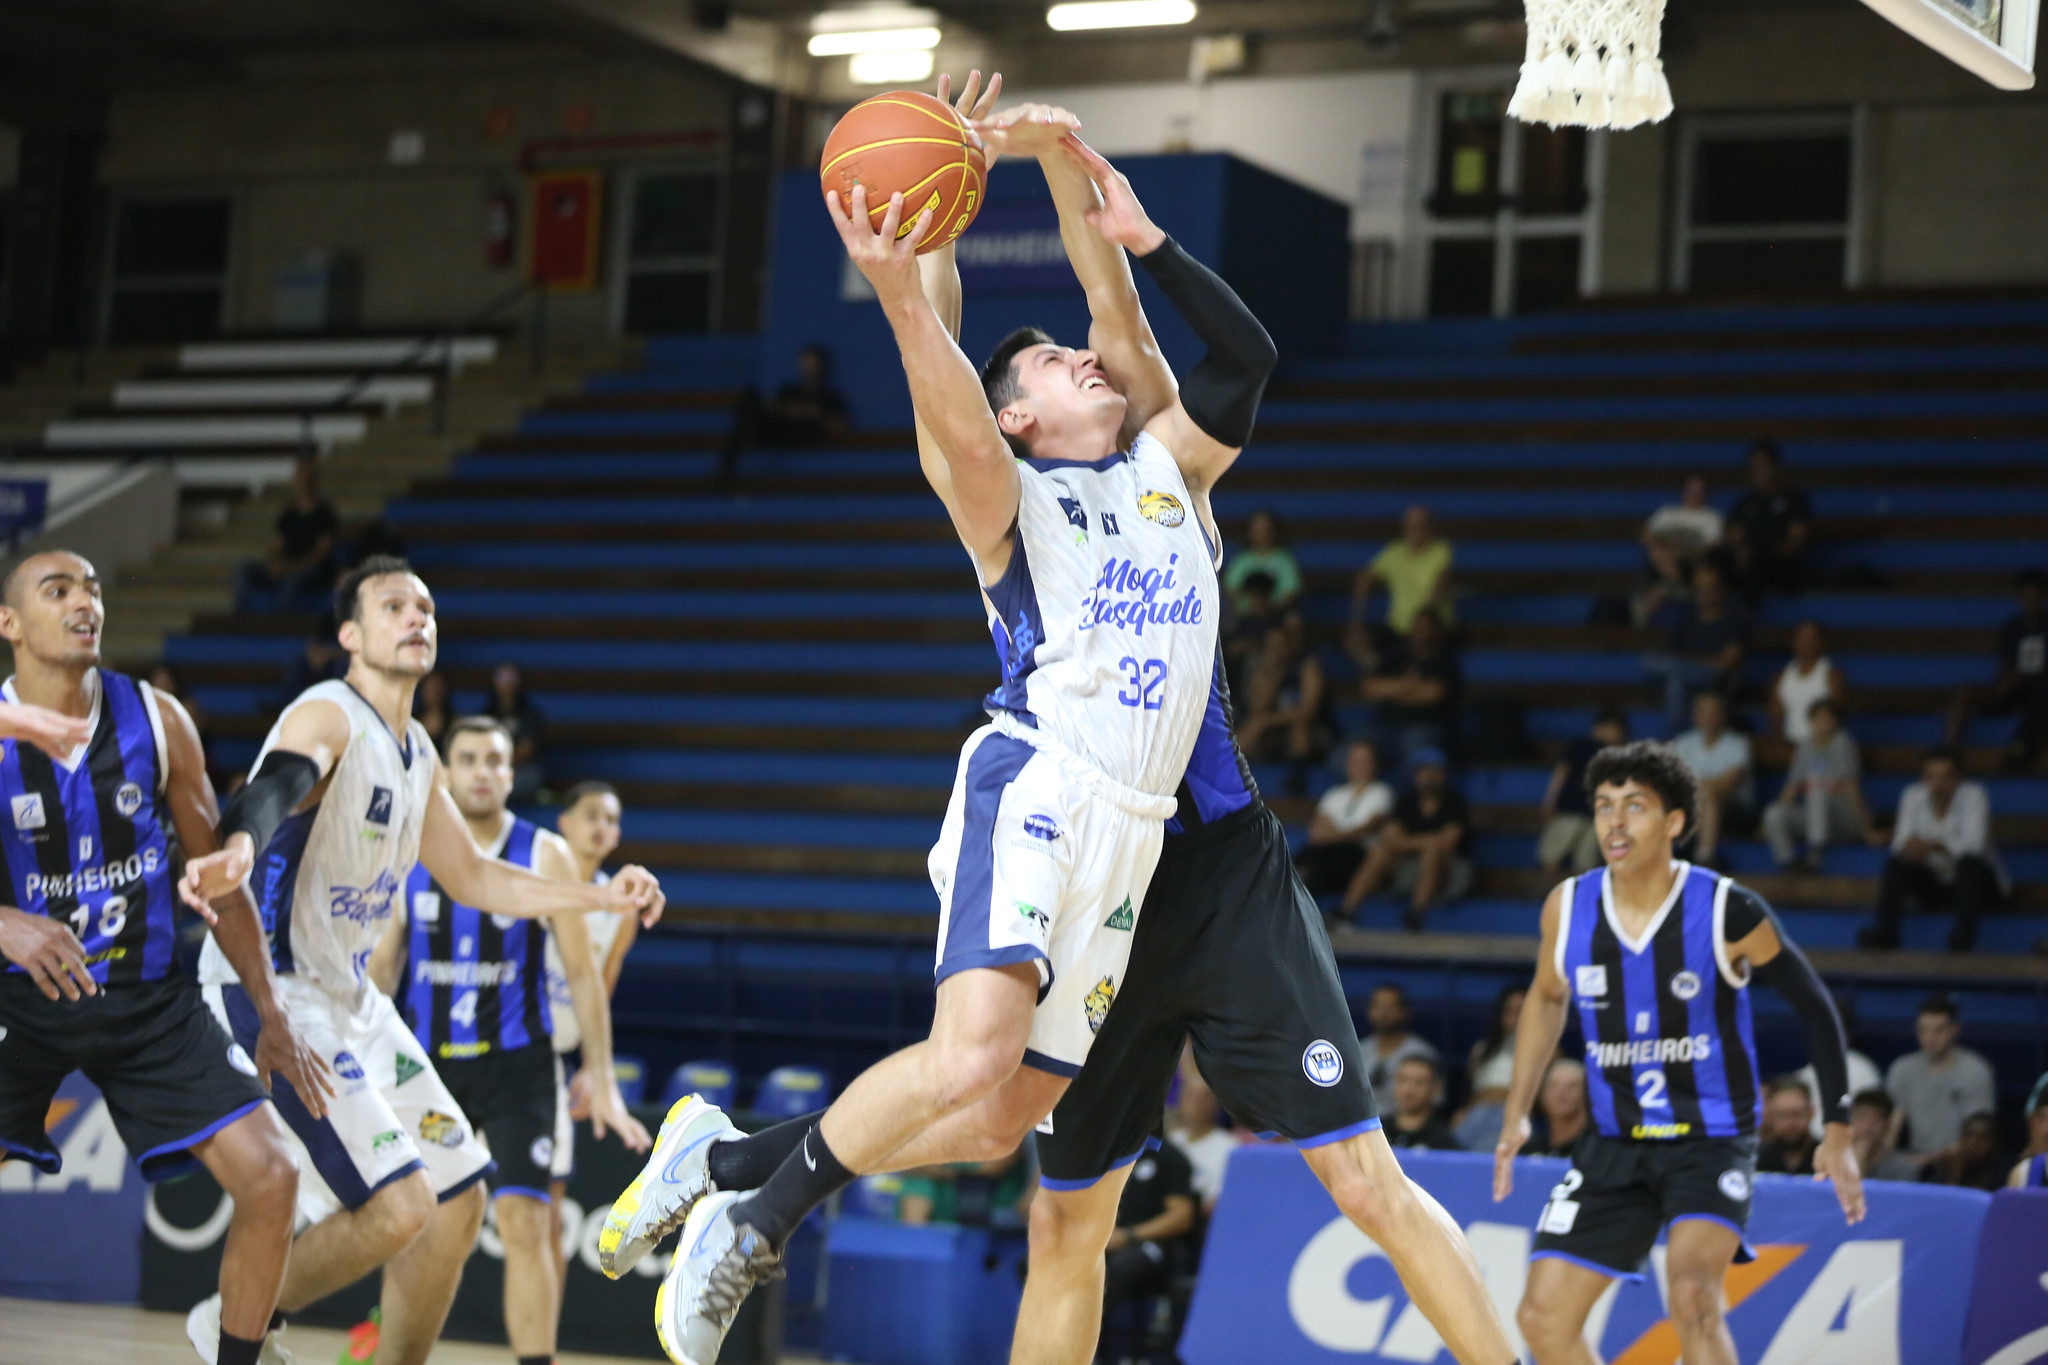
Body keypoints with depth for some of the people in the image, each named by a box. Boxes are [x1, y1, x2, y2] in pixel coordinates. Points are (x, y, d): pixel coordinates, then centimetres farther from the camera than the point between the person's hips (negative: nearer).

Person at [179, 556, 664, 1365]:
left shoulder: (417, 753, 13)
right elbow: (273, 787, -39)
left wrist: (602, 897, 20)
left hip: (351, 996, 10)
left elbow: (470, 878, 25)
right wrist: (237, 852, -61)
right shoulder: (328, 718, -15)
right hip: (274, 995, -10)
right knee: (398, 1207, -20)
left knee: (458, 1198, 12)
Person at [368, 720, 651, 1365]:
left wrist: (600, 1075, -5)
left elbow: (583, 972, -1)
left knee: (524, 1222, -15)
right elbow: (384, 961, 8)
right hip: (427, 1064, 3)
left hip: (515, 1065, -3)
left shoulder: (544, 855, -3)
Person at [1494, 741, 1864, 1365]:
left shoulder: (1728, 912, -16)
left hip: (1711, 1139, -5)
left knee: (1692, 1296, -28)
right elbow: (1547, 998, 16)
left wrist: (1837, 1131, -4)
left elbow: (1812, 1005, -3)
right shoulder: (1568, 907, -5)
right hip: (1615, 1144, 5)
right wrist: (1517, 1114, 12)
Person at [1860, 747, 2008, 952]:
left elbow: (1974, 843, -27)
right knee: (1896, 863, -20)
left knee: (1970, 863, -35)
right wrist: (1914, 847, -36)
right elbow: (1901, 844, -11)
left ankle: (1964, 933, -31)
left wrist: (1935, 844, -41)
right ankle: (1884, 931, -27)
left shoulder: (1973, 795, -15)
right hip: (1933, 883, 3)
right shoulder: (1913, 796, -4)